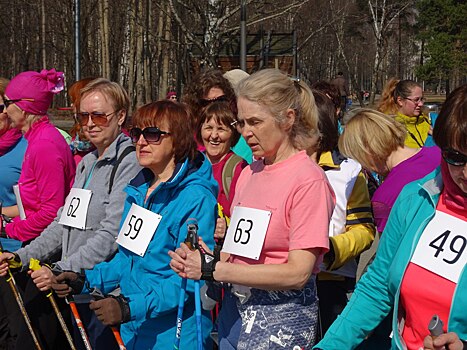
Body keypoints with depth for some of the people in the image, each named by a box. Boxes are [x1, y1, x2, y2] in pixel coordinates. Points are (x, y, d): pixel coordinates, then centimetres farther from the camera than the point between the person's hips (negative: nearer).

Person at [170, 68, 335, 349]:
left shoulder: (308, 180, -14)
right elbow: (242, 247, 11)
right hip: (236, 309, 6)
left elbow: (297, 273, -20)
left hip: (281, 318, -6)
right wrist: (198, 261, -10)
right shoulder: (249, 173, 7)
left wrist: (213, 269, -20)